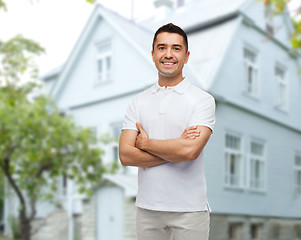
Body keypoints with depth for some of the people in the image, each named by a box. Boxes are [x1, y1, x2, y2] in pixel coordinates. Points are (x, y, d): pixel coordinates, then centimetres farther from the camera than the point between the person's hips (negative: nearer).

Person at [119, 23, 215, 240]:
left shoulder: (203, 100, -5)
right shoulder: (139, 102, 6)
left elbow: (190, 151, -21)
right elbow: (125, 155, -5)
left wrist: (145, 142, -8)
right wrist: (176, 147, -13)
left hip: (189, 209, -3)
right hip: (147, 208, 3)